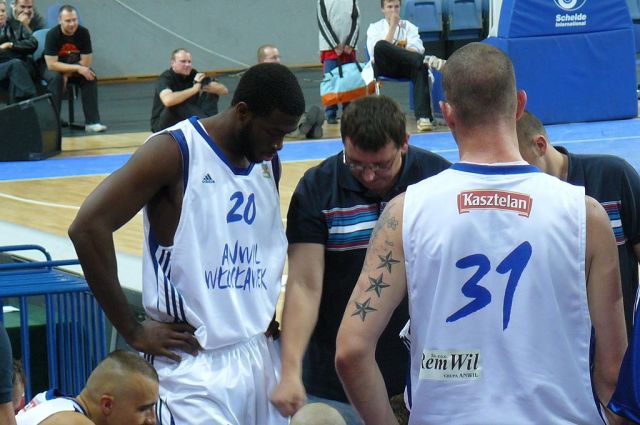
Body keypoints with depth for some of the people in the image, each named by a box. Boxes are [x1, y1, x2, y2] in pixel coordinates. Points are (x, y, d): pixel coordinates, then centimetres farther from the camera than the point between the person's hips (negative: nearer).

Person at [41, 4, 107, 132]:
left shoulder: (83, 33, -16)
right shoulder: (52, 35, -25)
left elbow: (86, 62, -14)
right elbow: (52, 64, -29)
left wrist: (67, 73, -23)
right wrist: (77, 68, -35)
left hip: (74, 67, 3)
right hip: (52, 68, -3)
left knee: (90, 76, -25)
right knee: (55, 77, -35)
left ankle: (92, 122, -25)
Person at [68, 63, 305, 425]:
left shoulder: (268, 162, 11)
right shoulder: (175, 151, -11)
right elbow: (88, 227, -18)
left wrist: (266, 307, 12)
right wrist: (134, 332, -14)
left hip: (261, 354, 7)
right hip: (193, 364, -7)